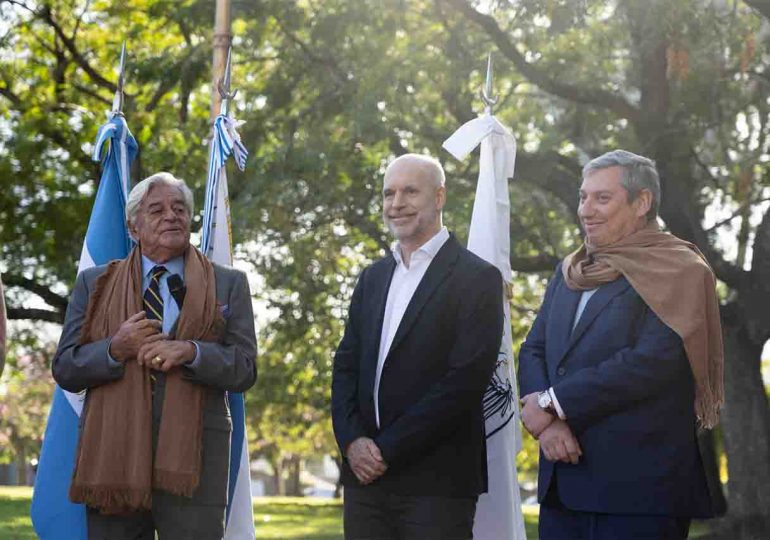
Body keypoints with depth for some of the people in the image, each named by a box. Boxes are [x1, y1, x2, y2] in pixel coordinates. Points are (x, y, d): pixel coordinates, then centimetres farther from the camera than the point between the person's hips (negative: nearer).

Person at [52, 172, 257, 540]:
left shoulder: (228, 285, 10)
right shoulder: (94, 284, 12)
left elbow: (245, 370, 3)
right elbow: (64, 370, 7)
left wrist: (191, 352, -15)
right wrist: (115, 349, -12)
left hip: (194, 454, -1)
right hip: (111, 452, 1)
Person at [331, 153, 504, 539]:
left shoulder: (477, 278, -5)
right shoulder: (372, 278, 15)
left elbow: (465, 379, -13)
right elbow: (345, 367, 12)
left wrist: (388, 449, -13)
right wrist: (352, 441, -5)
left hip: (437, 482, -5)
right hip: (365, 477, 5)